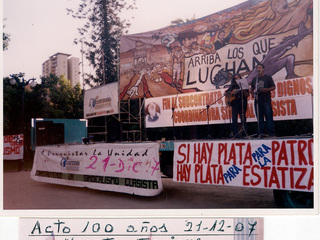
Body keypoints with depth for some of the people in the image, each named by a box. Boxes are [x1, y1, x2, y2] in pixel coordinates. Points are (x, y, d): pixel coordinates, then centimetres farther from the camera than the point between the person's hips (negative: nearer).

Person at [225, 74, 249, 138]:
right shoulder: (232, 86, 18)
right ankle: (235, 135, -4)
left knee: (243, 119, -4)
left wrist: (244, 91, -18)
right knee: (234, 120, -6)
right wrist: (231, 93, 0)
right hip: (234, 104, 2)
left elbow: (247, 96, 0)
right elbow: (226, 92, 20)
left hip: (242, 104, -2)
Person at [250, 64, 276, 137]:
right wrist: (253, 93, 2)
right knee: (259, 118, 3)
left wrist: (266, 89, -14)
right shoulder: (254, 79, 19)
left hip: (266, 100, -4)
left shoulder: (268, 77, 7)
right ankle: (260, 133, 6)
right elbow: (252, 89, 24)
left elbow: (273, 87, 3)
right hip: (257, 101, 4)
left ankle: (271, 133, -8)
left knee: (269, 117, -8)